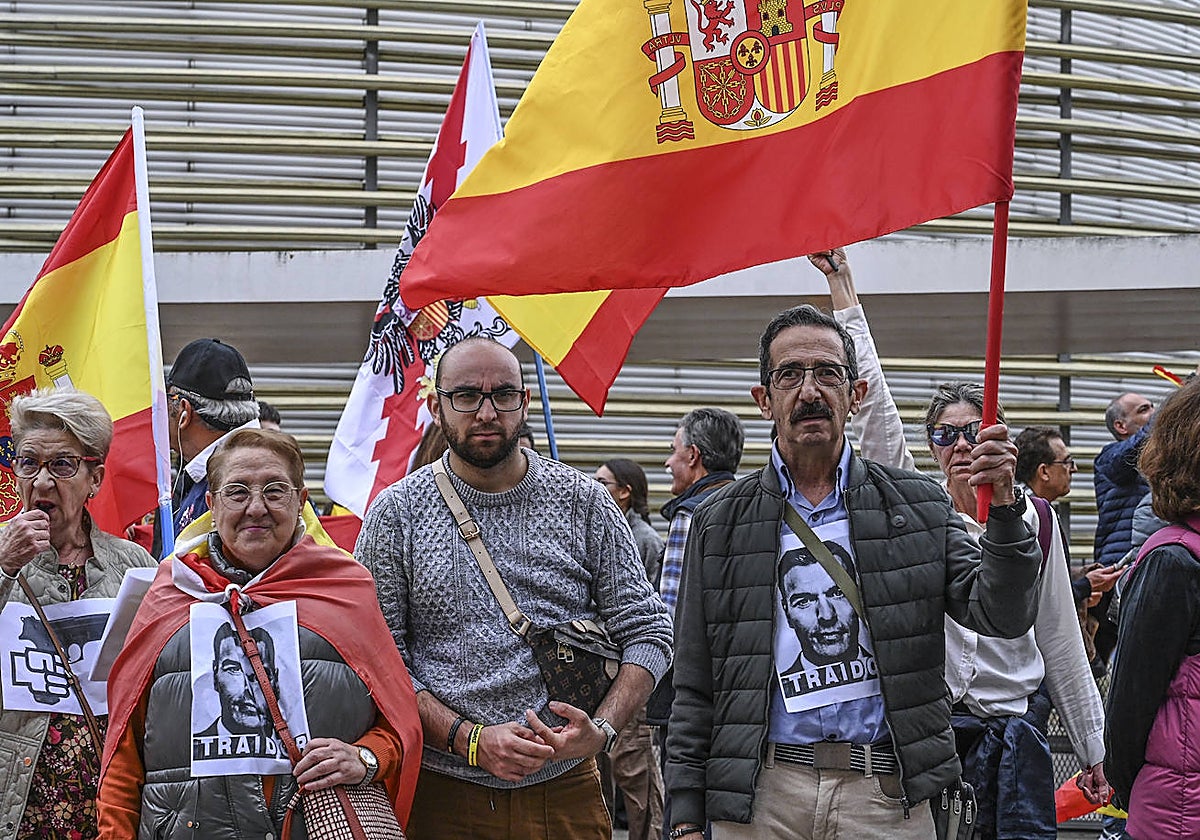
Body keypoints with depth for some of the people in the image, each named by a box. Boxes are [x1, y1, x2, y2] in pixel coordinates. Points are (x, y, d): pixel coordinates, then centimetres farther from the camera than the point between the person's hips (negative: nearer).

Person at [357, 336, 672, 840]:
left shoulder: (583, 502, 3)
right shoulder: (396, 514, -1)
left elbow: (648, 632, 3)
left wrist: (602, 730, -13)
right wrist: (470, 740, -17)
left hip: (565, 789, 1)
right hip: (441, 794, -1)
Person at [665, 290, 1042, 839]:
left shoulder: (918, 506, 7)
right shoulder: (719, 523, 6)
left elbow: (1001, 617, -3)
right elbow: (694, 689, 6)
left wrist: (1004, 507, -17)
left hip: (886, 796, 0)